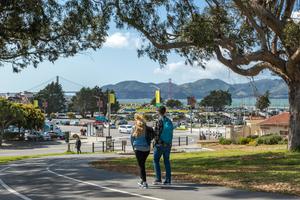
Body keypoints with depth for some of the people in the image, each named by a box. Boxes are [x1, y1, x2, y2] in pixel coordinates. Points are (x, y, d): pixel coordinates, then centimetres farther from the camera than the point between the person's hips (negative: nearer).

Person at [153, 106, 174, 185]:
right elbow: (171, 134, 10)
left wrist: (155, 143, -8)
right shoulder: (169, 121, 7)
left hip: (160, 144, -6)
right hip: (168, 144, 6)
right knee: (167, 161, 9)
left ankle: (158, 179, 0)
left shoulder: (159, 121, -12)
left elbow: (157, 133, -15)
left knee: (156, 161, 5)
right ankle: (168, 180, 8)